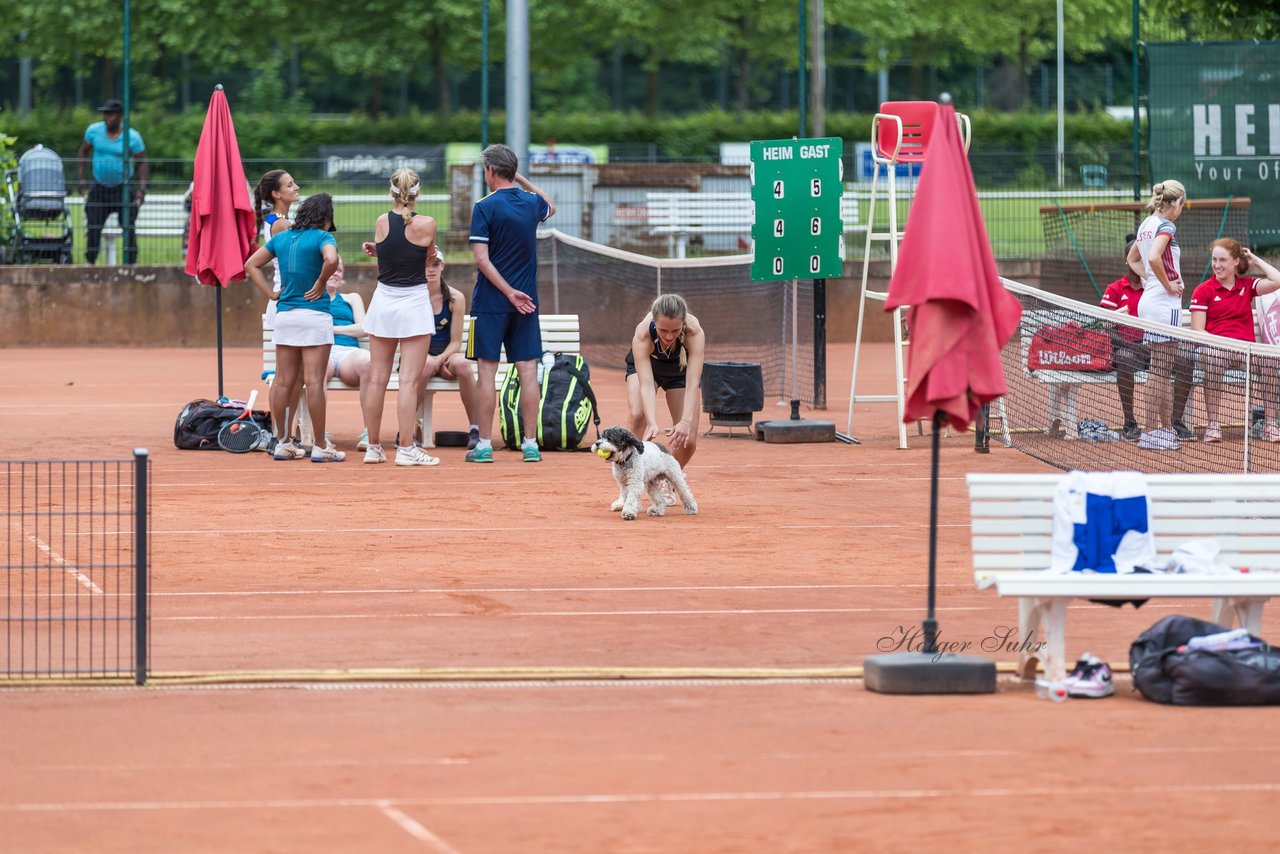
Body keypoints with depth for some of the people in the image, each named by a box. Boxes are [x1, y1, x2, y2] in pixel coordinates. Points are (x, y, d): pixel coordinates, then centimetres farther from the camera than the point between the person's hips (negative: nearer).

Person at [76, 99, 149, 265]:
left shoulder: (132, 137, -9)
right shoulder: (94, 130, -1)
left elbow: (143, 162, -4)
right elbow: (83, 152, 12)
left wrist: (142, 188, -14)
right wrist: (80, 178, 5)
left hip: (123, 188, -2)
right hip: (99, 188, 2)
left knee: (129, 228, -7)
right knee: (93, 227, -3)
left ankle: (131, 263, -2)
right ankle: (90, 262, 6)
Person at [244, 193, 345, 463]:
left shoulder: (281, 238, 12)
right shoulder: (323, 237, -6)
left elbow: (251, 264, 16)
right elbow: (331, 260, -27)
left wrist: (271, 294, 11)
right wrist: (321, 283, -9)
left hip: (284, 315, 6)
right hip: (314, 314, -6)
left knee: (284, 382, 9)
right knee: (314, 381, -5)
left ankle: (283, 443, 15)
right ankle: (321, 448, -3)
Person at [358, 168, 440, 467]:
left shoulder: (381, 223, -2)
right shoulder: (426, 224, -10)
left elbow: (391, 254, 3)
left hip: (383, 301, 3)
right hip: (414, 302, -3)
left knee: (377, 378, 9)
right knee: (409, 380, -4)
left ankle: (373, 447, 14)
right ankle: (406, 449, -6)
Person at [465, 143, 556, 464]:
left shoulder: (485, 207, -9)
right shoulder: (532, 203, 4)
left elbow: (481, 259, -15)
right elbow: (550, 207, 31)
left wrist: (509, 292, -12)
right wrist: (522, 180, 26)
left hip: (490, 302, -4)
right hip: (527, 302, 4)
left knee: (486, 371, 0)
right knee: (528, 371, 3)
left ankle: (484, 445, 1)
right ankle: (530, 444, 3)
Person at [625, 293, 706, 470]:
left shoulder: (695, 332, -39)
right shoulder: (642, 334, -40)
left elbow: (692, 383, -44)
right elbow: (646, 384, -46)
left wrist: (686, 421, -58)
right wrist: (652, 424, -60)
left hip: (681, 368, 1)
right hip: (645, 364, -1)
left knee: (688, 441, -7)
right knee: (638, 415, -30)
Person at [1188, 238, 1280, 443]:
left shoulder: (1247, 286, 14)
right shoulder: (1203, 291, 6)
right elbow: (1198, 331, -1)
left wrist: (1256, 261, 10)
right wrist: (1215, 343, -20)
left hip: (1245, 348, 2)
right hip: (1216, 347, -2)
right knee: (1213, 361, -39)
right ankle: (1212, 425, -29)